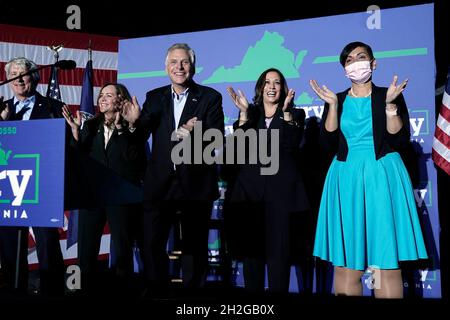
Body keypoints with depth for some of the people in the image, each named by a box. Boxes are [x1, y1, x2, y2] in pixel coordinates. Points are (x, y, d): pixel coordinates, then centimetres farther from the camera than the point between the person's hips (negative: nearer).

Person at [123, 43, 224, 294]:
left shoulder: (210, 97, -1)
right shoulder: (154, 97, 9)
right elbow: (142, 136, 4)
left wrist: (195, 134, -27)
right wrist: (135, 121, -16)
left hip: (196, 183, -2)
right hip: (161, 183, 2)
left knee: (195, 247, 10)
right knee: (152, 245, 4)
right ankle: (157, 291, 21)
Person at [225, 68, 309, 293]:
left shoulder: (295, 114, 11)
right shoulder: (249, 115, 15)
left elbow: (290, 146, -7)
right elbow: (238, 149, -1)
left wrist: (286, 111, -15)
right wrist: (244, 114, -9)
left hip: (280, 190, -2)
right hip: (250, 189, 2)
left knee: (278, 250, -6)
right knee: (251, 249, 3)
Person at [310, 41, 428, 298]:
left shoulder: (390, 96, 6)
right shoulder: (337, 100, 11)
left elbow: (401, 141, -5)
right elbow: (328, 144, -1)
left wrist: (390, 104, -14)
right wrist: (333, 105, -8)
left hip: (382, 178, -2)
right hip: (347, 180, 2)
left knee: (386, 262, -4)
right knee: (345, 263, 2)